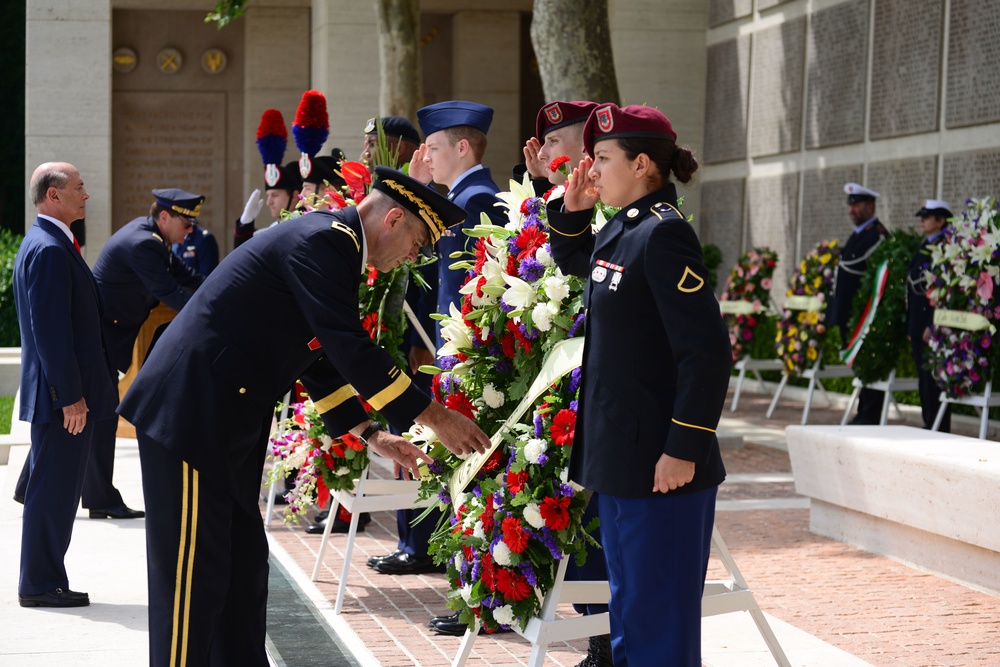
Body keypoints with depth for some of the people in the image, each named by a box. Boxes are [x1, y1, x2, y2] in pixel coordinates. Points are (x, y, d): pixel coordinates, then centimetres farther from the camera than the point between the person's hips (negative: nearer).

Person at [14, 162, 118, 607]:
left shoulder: (47, 244, 16)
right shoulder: (49, 250, -17)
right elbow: (51, 330, -22)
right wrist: (70, 395, -21)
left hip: (64, 394, 10)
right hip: (63, 396, -10)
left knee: (56, 489, 14)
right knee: (53, 490, -3)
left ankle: (42, 580, 20)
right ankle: (40, 584, 4)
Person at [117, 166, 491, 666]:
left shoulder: (330, 241, 17)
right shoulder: (324, 240, -15)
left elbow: (321, 359, 23)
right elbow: (351, 349, -22)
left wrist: (372, 436, 19)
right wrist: (435, 418, -17)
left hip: (222, 419, 11)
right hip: (189, 413, -11)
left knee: (244, 563, 14)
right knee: (194, 573, -7)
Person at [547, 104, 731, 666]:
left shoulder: (664, 234, -17)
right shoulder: (618, 231, 10)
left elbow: (707, 350, -22)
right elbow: (572, 263, 32)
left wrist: (685, 449, -23)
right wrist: (573, 209, 13)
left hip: (661, 465, -10)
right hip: (620, 458, 10)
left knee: (660, 619, -1)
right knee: (627, 605, 20)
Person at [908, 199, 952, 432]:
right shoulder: (924, 247, 18)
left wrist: (932, 326, -20)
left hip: (932, 327, -10)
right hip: (918, 326, 10)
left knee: (933, 382, -8)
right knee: (924, 382, 12)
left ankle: (939, 431, -5)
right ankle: (928, 426, 18)